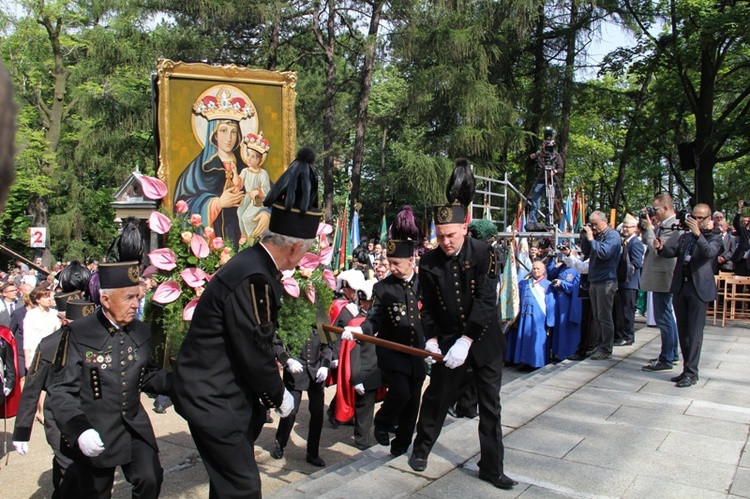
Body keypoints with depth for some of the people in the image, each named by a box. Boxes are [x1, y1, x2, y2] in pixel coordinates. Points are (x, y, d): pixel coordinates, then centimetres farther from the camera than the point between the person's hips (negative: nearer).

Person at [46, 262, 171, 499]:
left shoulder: (141, 331, 1)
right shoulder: (78, 334, -12)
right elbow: (61, 390, -13)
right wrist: (79, 430, -27)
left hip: (135, 427, 3)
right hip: (93, 433, -3)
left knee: (151, 478, -12)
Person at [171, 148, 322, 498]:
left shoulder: (256, 266, 5)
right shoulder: (252, 279, -26)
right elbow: (254, 351, -21)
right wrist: (279, 396, -7)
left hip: (222, 394, 10)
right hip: (214, 399, -10)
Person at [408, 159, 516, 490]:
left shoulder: (483, 253, -14)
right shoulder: (429, 262, -7)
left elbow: (486, 301, -19)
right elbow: (428, 308, -1)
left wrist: (465, 341, -25)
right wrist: (431, 340, -15)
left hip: (484, 339, -1)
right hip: (448, 339, 1)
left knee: (490, 406, 7)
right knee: (436, 396, 12)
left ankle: (491, 467, 22)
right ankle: (421, 448, 36)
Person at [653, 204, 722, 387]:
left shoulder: (714, 238, 2)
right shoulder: (685, 237, 17)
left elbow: (709, 252, -18)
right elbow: (673, 252, 7)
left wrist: (698, 234, -33)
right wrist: (661, 247, -15)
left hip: (699, 289, -5)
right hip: (680, 287, 6)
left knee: (695, 333, -7)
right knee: (683, 332, 10)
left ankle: (691, 373, -5)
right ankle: (687, 369, 19)